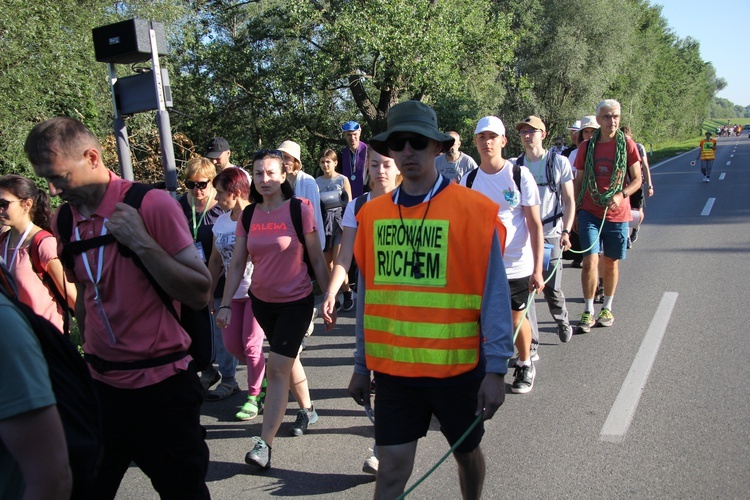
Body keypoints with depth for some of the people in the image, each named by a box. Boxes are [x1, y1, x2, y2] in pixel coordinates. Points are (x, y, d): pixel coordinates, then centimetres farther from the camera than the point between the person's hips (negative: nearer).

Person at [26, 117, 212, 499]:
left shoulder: (151, 204, -14)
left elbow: (200, 294, -18)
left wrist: (141, 241, -25)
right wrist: (91, 356, 18)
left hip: (161, 386, -5)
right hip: (102, 384, 6)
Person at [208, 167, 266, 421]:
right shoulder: (221, 221, 6)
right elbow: (215, 259, 13)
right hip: (233, 293, 7)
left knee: (251, 345, -2)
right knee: (231, 344, 8)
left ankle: (254, 396, 17)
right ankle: (264, 376, 31)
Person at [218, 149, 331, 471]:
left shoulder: (300, 209, -12)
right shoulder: (248, 215, 0)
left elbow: (317, 260, -8)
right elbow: (237, 264, 3)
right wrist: (225, 304, -2)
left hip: (296, 301, -5)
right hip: (262, 301, 5)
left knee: (277, 367, -9)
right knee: (287, 359, 20)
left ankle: (264, 444, -3)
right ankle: (307, 410, 42)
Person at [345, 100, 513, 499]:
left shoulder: (474, 210, -11)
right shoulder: (372, 214, 1)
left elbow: (493, 295, -9)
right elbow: (369, 294, 7)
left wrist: (496, 369, -10)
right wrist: (362, 366, 10)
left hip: (458, 364, -2)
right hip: (393, 366, 2)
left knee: (467, 452, 20)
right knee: (391, 467, 5)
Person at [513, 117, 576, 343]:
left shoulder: (559, 162, 1)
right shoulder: (516, 165, 7)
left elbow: (569, 201, 0)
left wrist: (566, 231, -12)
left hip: (550, 234, -2)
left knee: (552, 288, 2)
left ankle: (562, 321, 34)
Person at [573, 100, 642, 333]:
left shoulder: (627, 145, 0)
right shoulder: (586, 146, 4)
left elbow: (637, 179, 3)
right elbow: (578, 180, 10)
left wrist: (620, 195, -15)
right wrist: (574, 211, 6)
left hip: (617, 214, 0)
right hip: (589, 213, 0)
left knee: (611, 262, 10)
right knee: (590, 261, -10)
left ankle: (607, 308, 27)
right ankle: (588, 312, 1)